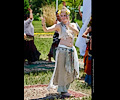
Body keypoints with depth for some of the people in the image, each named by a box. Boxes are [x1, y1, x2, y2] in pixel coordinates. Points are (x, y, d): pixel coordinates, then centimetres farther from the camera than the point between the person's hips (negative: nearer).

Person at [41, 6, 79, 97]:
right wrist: (43, 24, -34)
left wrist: (69, 26, -28)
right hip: (62, 49, -5)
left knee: (71, 70, 11)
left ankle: (65, 88, 25)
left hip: (72, 49, 5)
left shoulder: (73, 25, 9)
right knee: (63, 69, -6)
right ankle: (62, 90, 0)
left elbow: (77, 32, -11)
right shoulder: (59, 26, -3)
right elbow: (47, 30, -14)